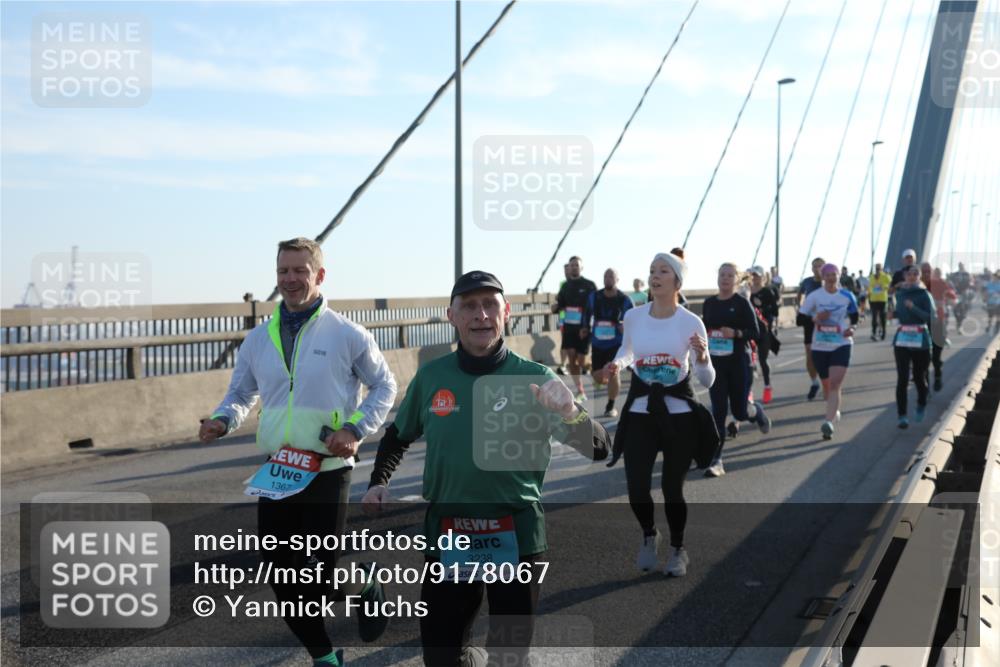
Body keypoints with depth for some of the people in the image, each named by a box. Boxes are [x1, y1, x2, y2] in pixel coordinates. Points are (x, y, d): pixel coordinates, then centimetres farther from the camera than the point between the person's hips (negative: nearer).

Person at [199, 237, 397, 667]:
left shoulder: (347, 334, -5)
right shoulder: (258, 338, 8)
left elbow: (384, 386, 4)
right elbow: (240, 395, 16)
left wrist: (356, 428, -11)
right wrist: (222, 420, -6)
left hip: (327, 471, -5)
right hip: (274, 473, 5)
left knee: (321, 574, -6)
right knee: (279, 574, 8)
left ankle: (366, 589, 30)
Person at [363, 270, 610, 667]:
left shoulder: (534, 378, -9)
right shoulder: (430, 377, -1)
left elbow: (598, 450, -13)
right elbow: (399, 435, 18)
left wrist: (570, 413, -32)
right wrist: (379, 481, 2)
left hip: (515, 535, -2)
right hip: (446, 533, 2)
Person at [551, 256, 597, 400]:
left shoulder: (589, 285, -4)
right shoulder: (566, 285, 11)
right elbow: (560, 304, 16)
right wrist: (556, 306, -7)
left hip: (583, 328, -4)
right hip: (569, 327, 4)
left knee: (581, 360, -3)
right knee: (571, 358, 0)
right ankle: (580, 391, 9)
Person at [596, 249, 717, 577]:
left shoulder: (691, 322, -9)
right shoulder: (633, 316, -2)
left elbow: (707, 380, -7)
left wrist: (701, 357, -27)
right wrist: (617, 364, -2)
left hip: (679, 413, -2)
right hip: (640, 411, 2)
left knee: (672, 488, 3)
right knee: (636, 488, -5)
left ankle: (678, 549, 31)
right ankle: (649, 535, 29)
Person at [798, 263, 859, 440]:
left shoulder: (847, 296, 0)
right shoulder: (814, 296, -2)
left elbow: (854, 317, 12)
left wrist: (852, 328, -8)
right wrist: (815, 318, -18)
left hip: (842, 345, -2)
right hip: (820, 346, 2)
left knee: (835, 384, -16)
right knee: (827, 384, 15)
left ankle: (829, 422, -25)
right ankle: (834, 411, 43)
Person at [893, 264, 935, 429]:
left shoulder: (924, 294, -6)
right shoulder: (899, 293, 8)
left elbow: (928, 317, -17)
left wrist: (913, 307, -26)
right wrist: (893, 314, 10)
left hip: (920, 339, -3)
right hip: (902, 338, 3)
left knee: (919, 377, 8)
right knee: (902, 379, -6)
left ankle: (921, 406, 36)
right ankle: (902, 415, -5)